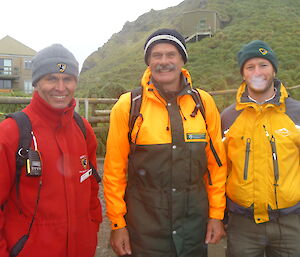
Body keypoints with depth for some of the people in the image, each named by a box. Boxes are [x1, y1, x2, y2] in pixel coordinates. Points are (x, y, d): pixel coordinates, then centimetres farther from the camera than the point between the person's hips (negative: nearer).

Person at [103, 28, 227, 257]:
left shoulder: (204, 103, -1)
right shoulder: (127, 106, -7)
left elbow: (216, 163, 4)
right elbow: (115, 170, -4)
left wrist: (216, 214, 4)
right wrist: (117, 223, -3)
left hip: (195, 222, 2)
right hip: (144, 226, -2)